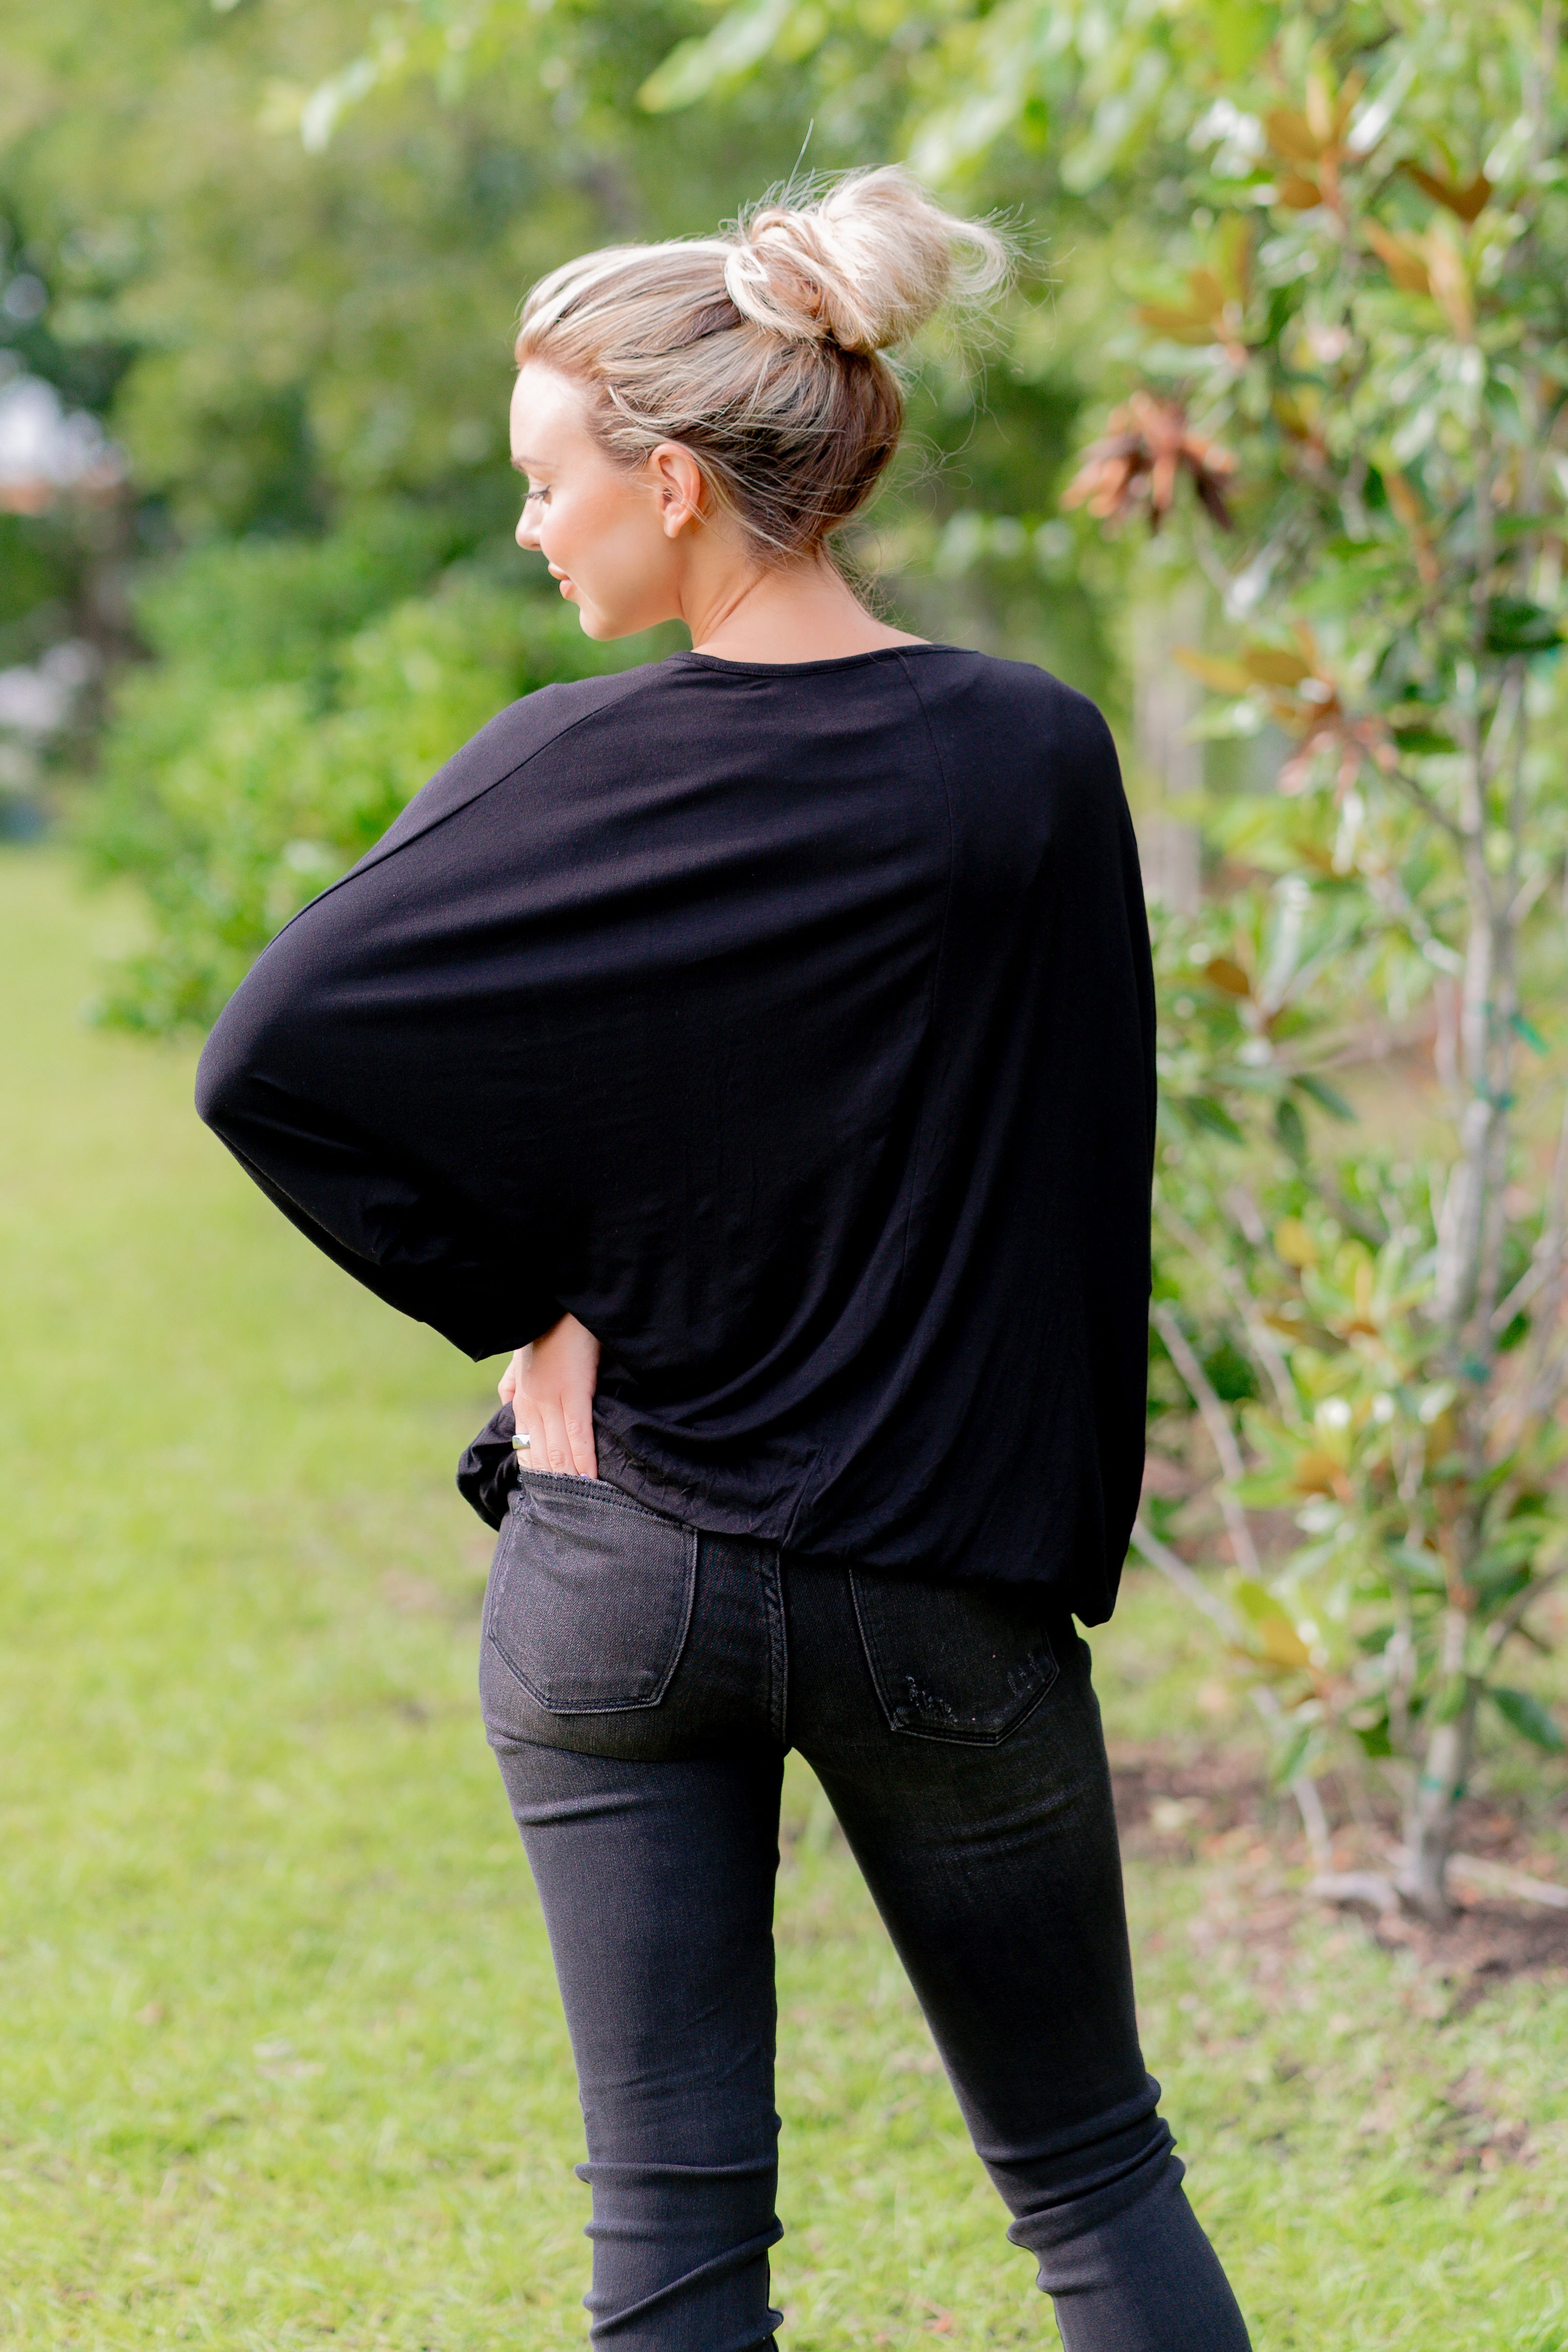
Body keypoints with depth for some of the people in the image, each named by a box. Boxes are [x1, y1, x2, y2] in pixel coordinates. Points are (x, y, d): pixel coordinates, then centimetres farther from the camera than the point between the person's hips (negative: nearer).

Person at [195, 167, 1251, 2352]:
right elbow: (1080, 1168, -5)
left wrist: (518, 1298, -4)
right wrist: (1057, 1529, 5)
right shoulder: (1032, 757, -9)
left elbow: (270, 1054, -14)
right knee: (1093, 2173, 16)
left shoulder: (570, 767, -10)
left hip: (615, 1576, 0)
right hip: (942, 1591, 0)